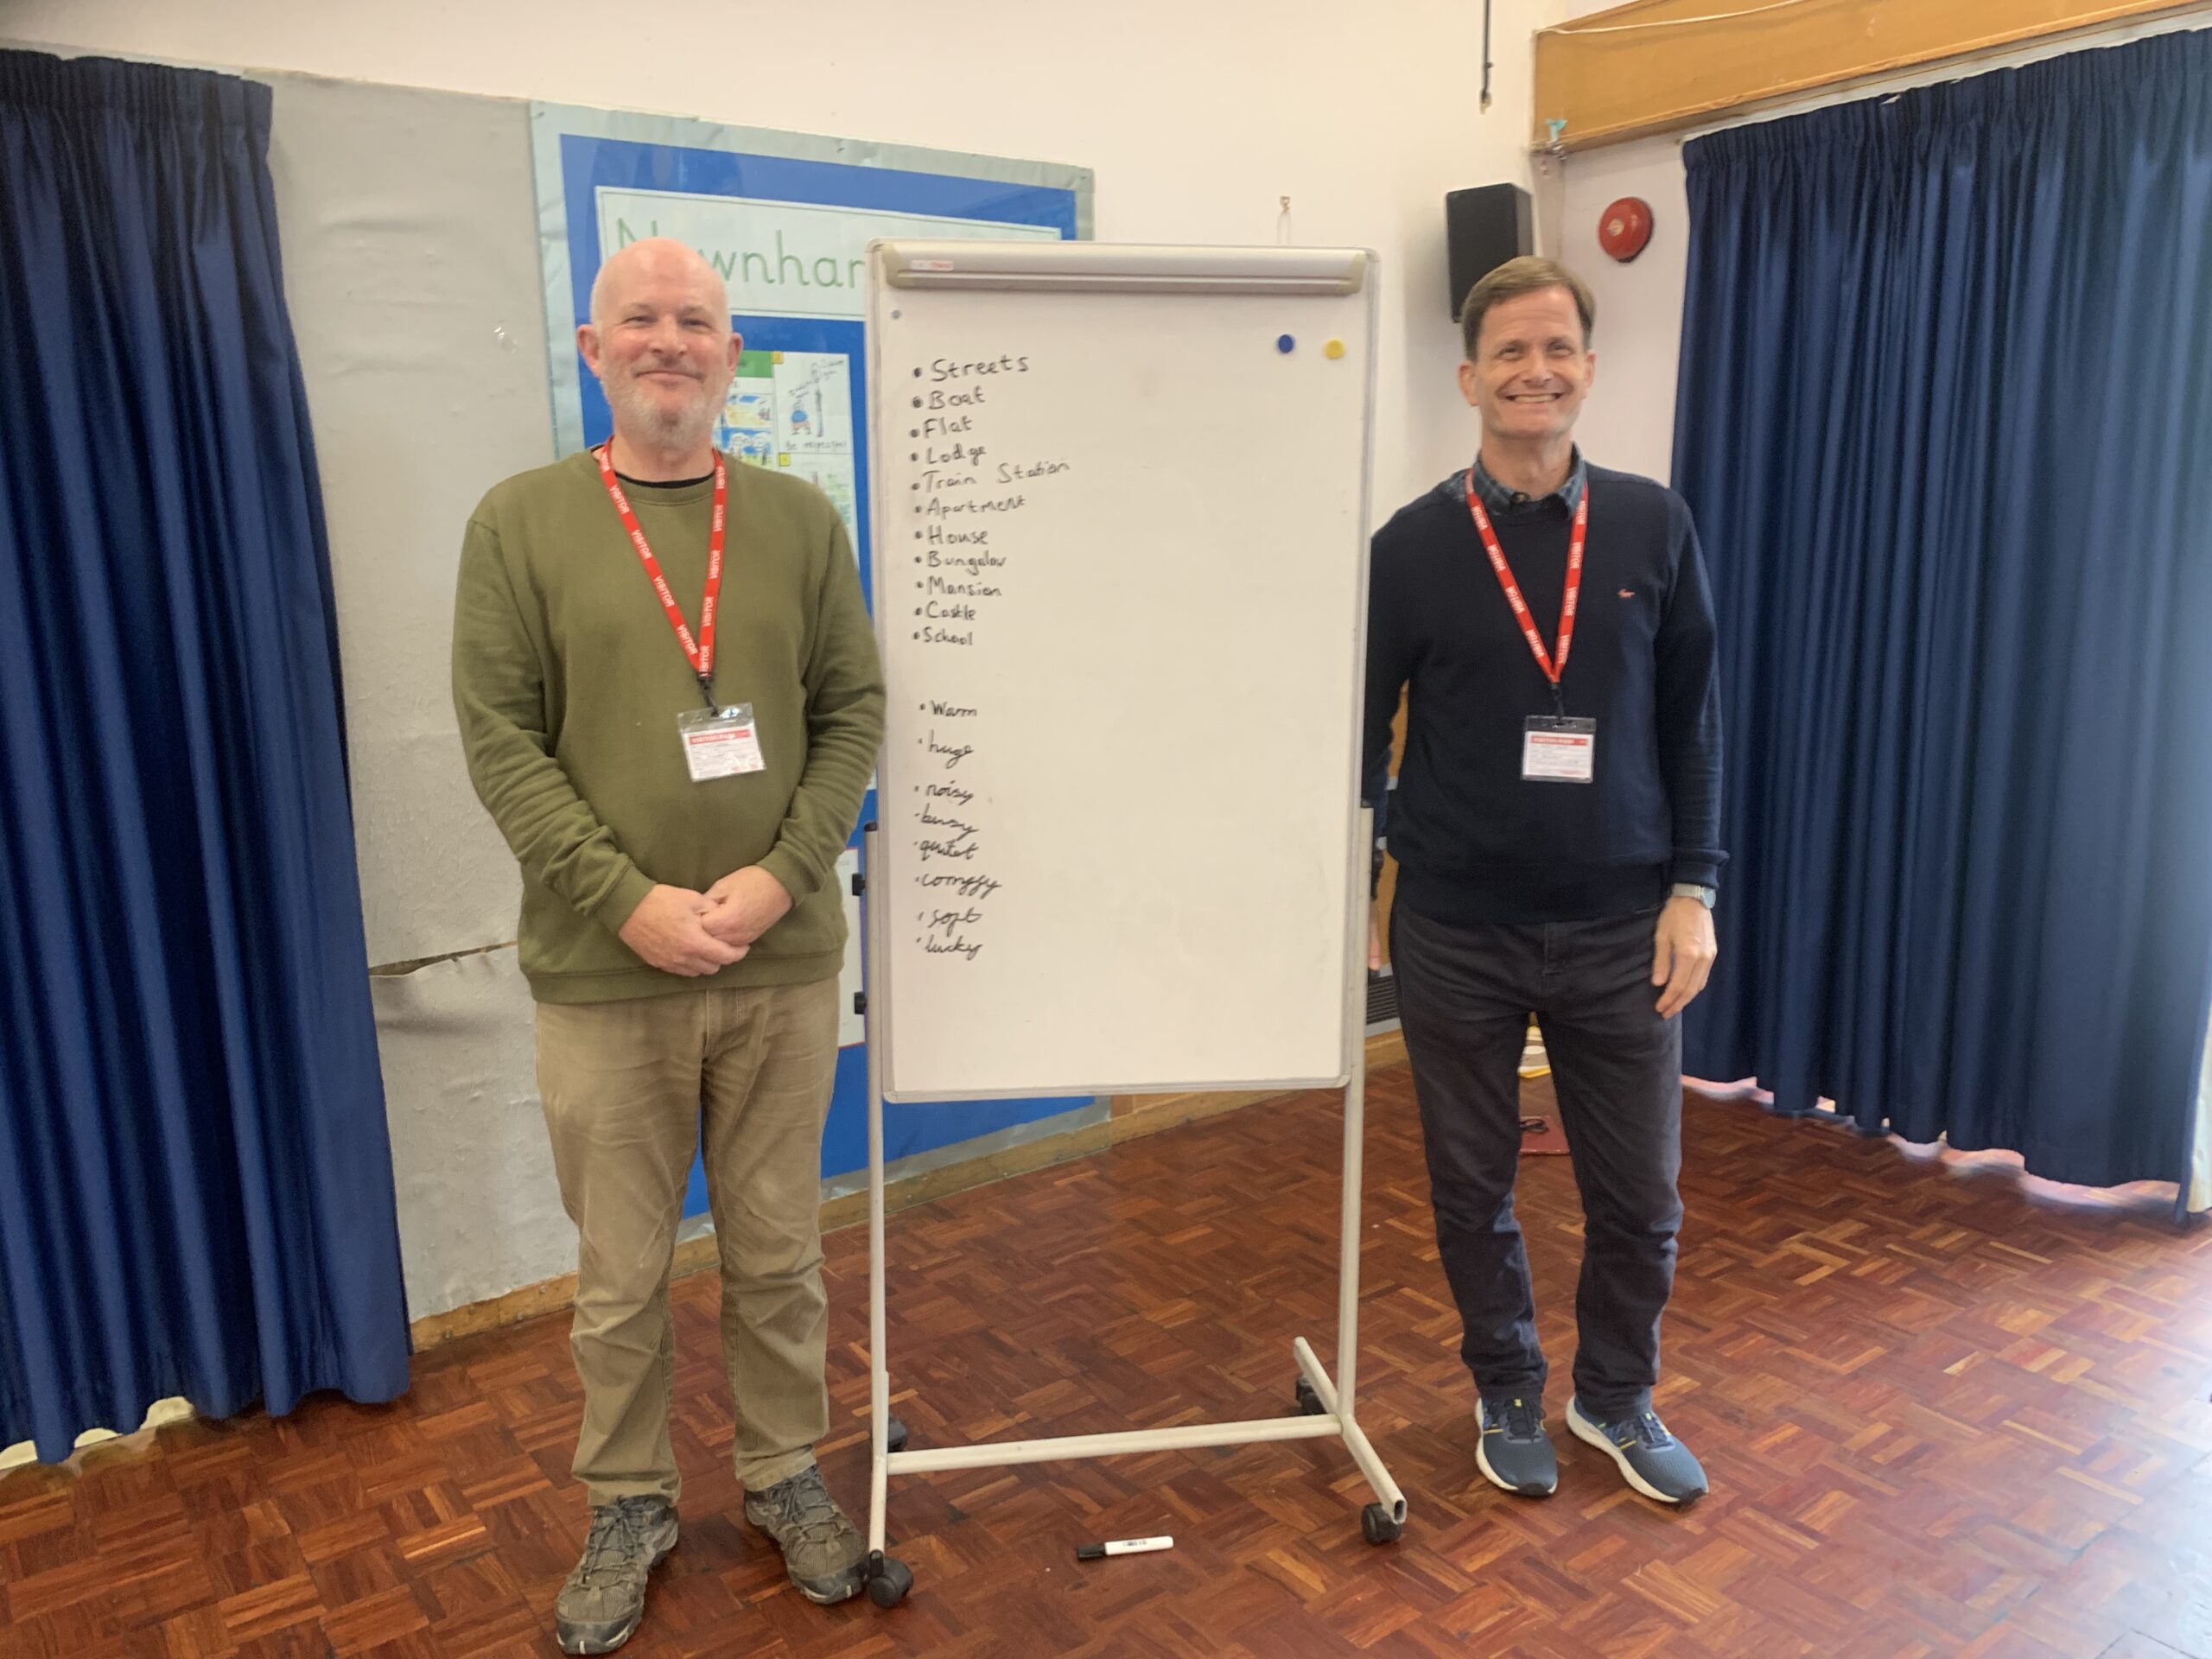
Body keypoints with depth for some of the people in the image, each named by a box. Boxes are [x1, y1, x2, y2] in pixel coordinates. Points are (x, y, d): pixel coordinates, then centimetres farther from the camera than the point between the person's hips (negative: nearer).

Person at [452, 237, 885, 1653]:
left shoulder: (799, 519, 5)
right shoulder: (521, 522, 1)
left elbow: (853, 714, 2)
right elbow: (499, 738, -4)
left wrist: (781, 875, -12)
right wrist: (627, 899, -14)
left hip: (783, 963, 1)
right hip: (603, 968, -1)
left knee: (779, 1254, 14)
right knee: (622, 1274, 12)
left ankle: (786, 1472, 35)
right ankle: (630, 1503, 34)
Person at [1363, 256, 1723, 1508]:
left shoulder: (1654, 528, 1)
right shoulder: (1412, 545, -3)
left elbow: (1695, 721, 4)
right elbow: (1359, 727, 3)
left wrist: (1693, 889, -2)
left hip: (1620, 929, 1)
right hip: (1456, 933, -1)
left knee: (1641, 1195, 11)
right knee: (1474, 1186, 13)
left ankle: (1618, 1396, 37)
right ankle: (1510, 1396, 37)